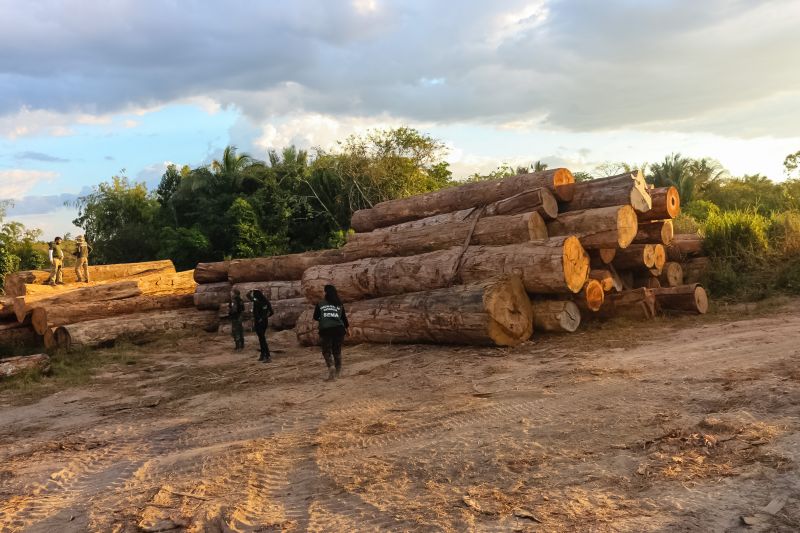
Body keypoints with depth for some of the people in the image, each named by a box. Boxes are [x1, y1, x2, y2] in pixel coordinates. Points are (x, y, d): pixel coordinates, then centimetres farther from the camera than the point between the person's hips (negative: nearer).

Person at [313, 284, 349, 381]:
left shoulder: (320, 304, 2)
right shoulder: (340, 305, 7)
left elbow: (315, 317, 9)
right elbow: (344, 318, 10)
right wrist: (347, 327, 27)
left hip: (325, 330, -2)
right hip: (338, 329, 2)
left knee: (326, 351, 6)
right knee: (337, 350, 16)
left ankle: (331, 366, -20)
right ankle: (338, 371, 22)